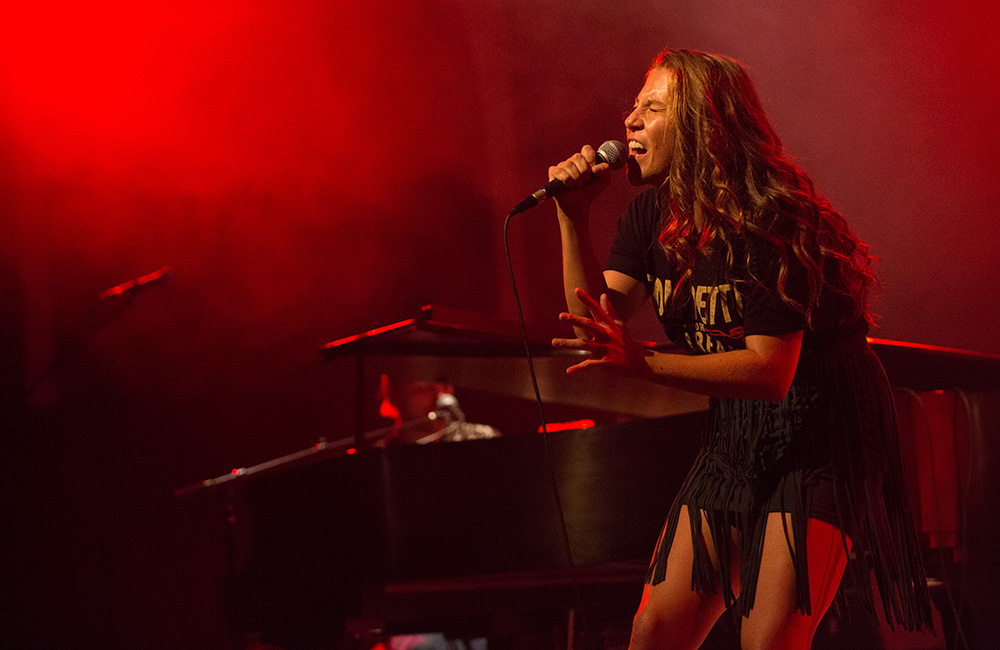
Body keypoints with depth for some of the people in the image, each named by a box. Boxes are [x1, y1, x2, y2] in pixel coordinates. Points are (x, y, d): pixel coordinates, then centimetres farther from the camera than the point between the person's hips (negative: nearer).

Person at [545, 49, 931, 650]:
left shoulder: (770, 220, -21)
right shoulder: (652, 214, 3)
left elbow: (770, 370, -26)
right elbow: (600, 323, -4)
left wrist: (639, 359, -34)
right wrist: (574, 218, -15)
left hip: (821, 427, -7)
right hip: (736, 434, 7)